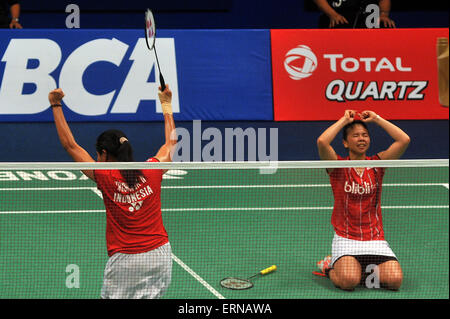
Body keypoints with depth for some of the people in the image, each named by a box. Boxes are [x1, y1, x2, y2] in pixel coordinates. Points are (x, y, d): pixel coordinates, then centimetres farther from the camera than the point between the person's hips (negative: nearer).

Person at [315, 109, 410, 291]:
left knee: (395, 280, -20)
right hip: (345, 239, -3)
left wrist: (376, 119, 1)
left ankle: (364, 269, 11)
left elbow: (404, 140, -6)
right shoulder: (338, 166, 0)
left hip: (375, 240, 3)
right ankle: (331, 267, 6)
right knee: (348, 281, -29)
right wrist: (344, 120, -7)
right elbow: (322, 142, -21)